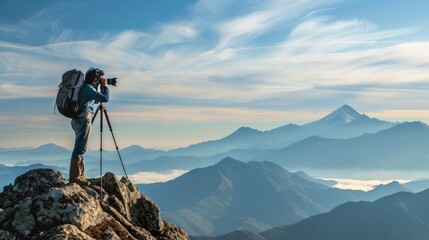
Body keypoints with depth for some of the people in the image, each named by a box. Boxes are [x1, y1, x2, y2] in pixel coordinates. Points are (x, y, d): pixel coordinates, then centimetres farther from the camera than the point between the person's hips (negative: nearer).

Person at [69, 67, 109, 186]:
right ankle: (74, 176, -7)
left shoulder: (86, 87, 16)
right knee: (80, 148, -8)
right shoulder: (89, 88, -13)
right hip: (83, 119, -10)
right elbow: (105, 98, -21)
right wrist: (105, 86, -6)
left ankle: (78, 175, 18)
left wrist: (102, 87, 15)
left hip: (78, 119, 10)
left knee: (80, 148, 13)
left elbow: (99, 98, 26)